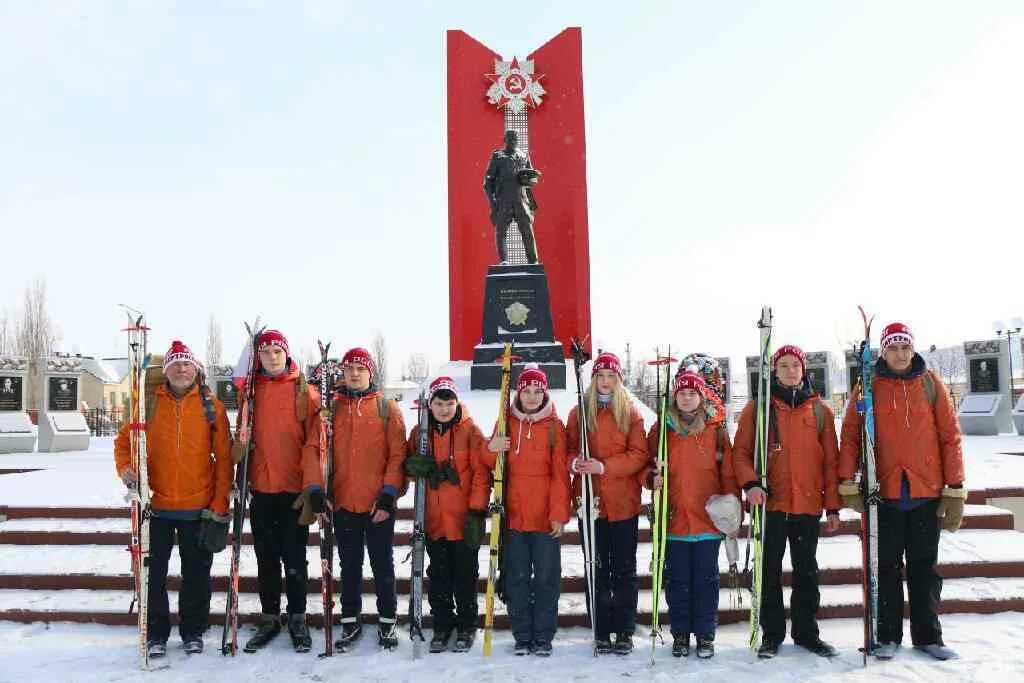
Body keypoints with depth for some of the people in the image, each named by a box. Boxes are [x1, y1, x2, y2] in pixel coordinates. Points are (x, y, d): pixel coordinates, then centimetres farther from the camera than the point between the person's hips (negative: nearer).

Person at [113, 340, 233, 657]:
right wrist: (125, 469, -12)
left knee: (196, 574, 10)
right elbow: (124, 440, 9)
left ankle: (193, 631, 27)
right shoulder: (149, 403, 2)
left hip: (199, 508, -1)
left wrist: (220, 507, -6)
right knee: (154, 573, 8)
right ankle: (156, 634, 24)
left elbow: (224, 458, -2)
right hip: (157, 506, 1)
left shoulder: (211, 407, -1)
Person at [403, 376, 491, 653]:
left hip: (464, 519, -3)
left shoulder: (470, 431, -5)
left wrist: (477, 511, -13)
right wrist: (414, 465, -10)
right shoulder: (420, 432, 6)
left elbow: (481, 473, -7)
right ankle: (442, 625, 25)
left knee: (465, 574, 7)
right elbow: (408, 466, 15)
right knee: (438, 575, 11)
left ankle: (466, 627, 21)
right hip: (433, 519, 3)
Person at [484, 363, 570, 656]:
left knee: (546, 577, 5)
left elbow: (560, 472, -4)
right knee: (517, 578, 8)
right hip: (513, 514, 2)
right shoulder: (507, 422, 7)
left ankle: (543, 637, 17)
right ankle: (522, 636, 20)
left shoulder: (554, 425, 0)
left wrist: (559, 513, -11)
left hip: (546, 516, -2)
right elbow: (492, 466, 10)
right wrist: (491, 450, -12)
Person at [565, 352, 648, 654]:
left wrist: (604, 467, -17)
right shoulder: (579, 412, 6)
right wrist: (576, 462, -16)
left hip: (623, 502, -1)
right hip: (590, 501, 1)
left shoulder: (631, 413, 2)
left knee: (624, 569, 7)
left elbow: (639, 454, -5)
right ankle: (601, 633, 17)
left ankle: (624, 632, 18)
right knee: (596, 570, 8)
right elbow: (569, 449, 7)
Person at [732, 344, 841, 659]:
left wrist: (833, 506, 4)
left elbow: (831, 461, 7)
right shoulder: (758, 407, 2)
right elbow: (741, 451, 0)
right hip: (770, 503, -1)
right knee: (770, 571, 6)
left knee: (806, 571, 12)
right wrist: (750, 483, -17)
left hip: (808, 504, 2)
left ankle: (806, 631, 25)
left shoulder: (820, 410, 6)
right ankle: (771, 634, 17)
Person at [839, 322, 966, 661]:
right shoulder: (869, 387, 1)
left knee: (925, 566, 11)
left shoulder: (931, 384, 2)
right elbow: (850, 435, -1)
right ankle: (887, 636, 17)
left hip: (926, 492, 1)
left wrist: (955, 489, -3)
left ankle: (928, 635, 23)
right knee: (887, 566, 7)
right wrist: (847, 482, -10)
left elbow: (950, 436, 1)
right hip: (884, 493, -1)